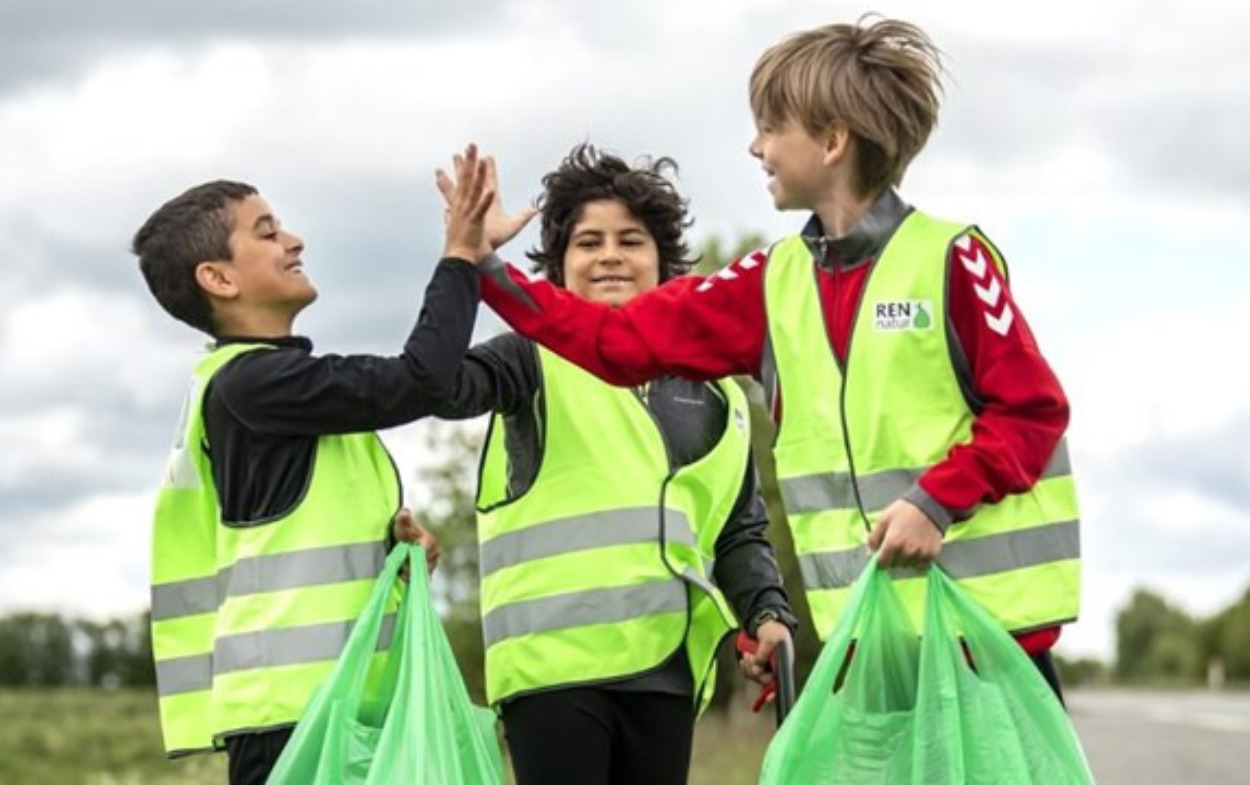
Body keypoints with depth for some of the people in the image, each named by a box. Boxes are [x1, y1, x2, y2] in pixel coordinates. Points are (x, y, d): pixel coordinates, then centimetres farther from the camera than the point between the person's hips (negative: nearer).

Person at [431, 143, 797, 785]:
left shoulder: (711, 393, 19)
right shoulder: (540, 356, 4)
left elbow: (740, 529, 22)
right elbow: (443, 386, -16)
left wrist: (767, 612, 4)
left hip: (665, 665, 5)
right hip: (557, 657, -5)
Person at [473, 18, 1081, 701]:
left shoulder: (949, 259, -8)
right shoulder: (774, 284, 9)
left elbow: (1032, 408, -9)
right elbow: (622, 341, 8)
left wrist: (937, 501, -19)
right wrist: (485, 267, 3)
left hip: (986, 614, -6)